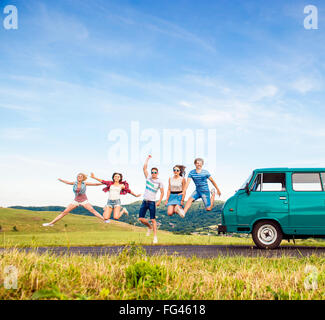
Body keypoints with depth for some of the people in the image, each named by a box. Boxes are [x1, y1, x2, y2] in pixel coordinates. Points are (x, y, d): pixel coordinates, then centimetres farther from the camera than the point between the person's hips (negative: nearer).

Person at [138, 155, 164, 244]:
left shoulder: (159, 182, -1)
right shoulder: (148, 178, 8)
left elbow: (162, 192, 3)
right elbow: (144, 168, 5)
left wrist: (159, 201, -7)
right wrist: (148, 158, 6)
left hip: (152, 202, -4)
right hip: (144, 201, 4)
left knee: (153, 220, -7)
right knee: (141, 218, 1)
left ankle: (155, 237, -3)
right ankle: (150, 227, 28)